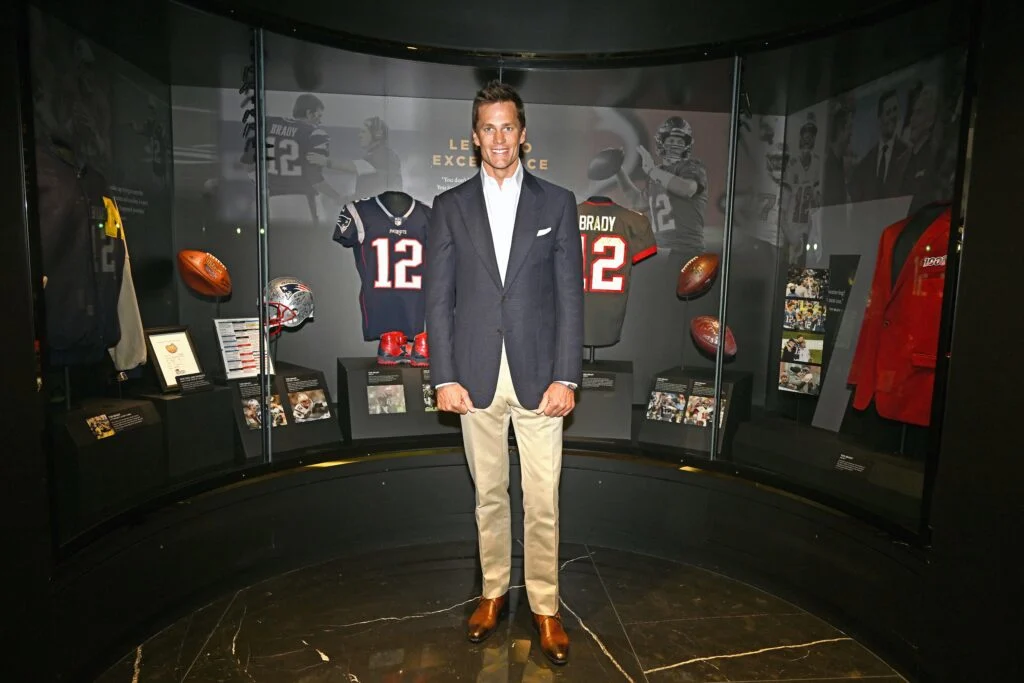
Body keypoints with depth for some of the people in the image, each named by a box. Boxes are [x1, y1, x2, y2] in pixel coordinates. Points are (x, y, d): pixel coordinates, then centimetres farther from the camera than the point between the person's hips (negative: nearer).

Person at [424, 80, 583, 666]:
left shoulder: (557, 203, 3)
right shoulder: (451, 206, 5)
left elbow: (571, 296, 0)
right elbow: (439, 298, 2)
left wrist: (566, 377, -7)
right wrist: (444, 377, -4)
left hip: (539, 375, -1)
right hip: (476, 376, 1)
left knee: (543, 501, 6)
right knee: (489, 495, 15)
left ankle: (546, 606, 24)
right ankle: (494, 592, 33)